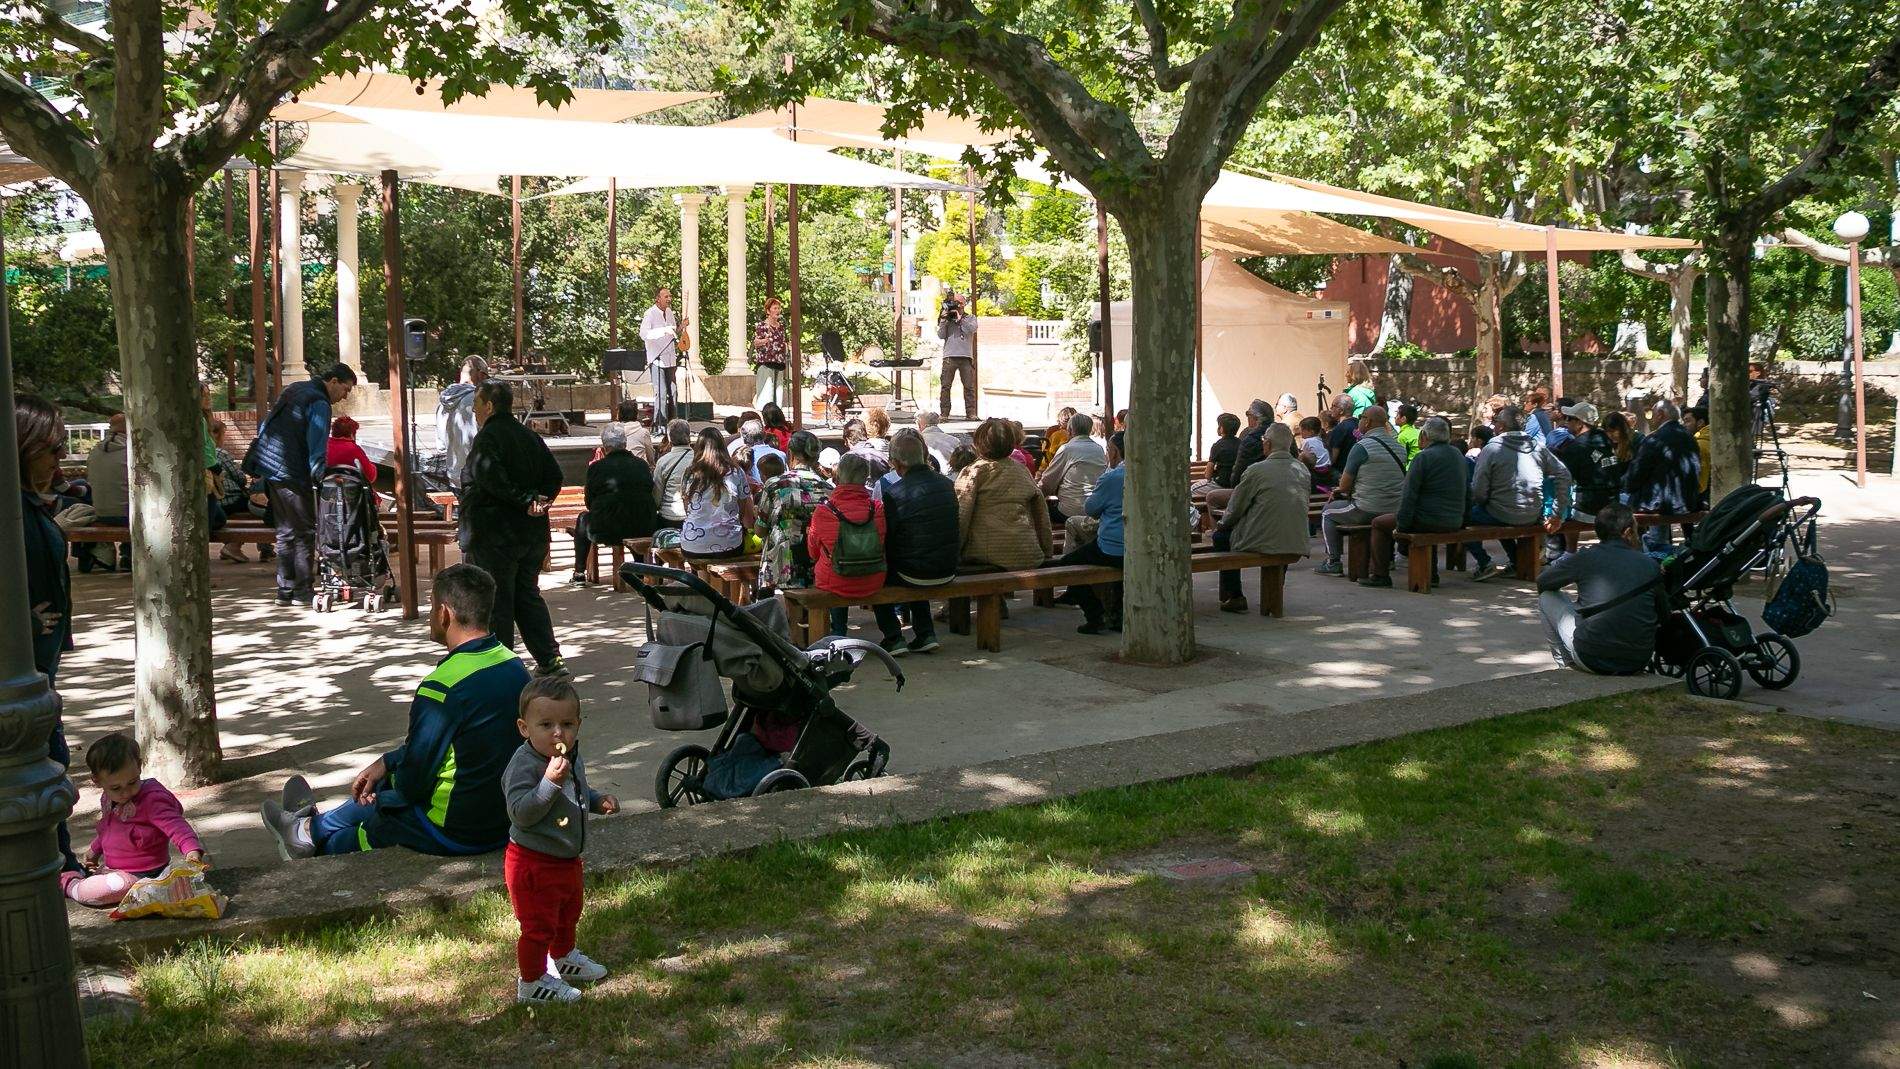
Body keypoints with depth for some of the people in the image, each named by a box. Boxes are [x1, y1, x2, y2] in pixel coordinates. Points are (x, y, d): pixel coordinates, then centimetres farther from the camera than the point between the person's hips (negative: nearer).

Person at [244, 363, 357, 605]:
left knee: (286, 531, 14)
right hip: (292, 474, -9)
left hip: (269, 467, 9)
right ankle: (302, 590, 2)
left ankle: (285, 590, 15)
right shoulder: (319, 403, -13)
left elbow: (265, 426, 22)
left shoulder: (293, 390, 16)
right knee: (305, 531, 0)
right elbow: (317, 447, -19)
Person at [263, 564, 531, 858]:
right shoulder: (515, 665, 0)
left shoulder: (442, 686, -25)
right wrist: (386, 762, 13)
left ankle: (312, 831, 46)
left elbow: (414, 780, -17)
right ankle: (317, 824, 45)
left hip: (454, 833, -7)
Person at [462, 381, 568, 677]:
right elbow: (555, 475, 7)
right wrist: (540, 500, -1)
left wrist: (525, 501, -21)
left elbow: (490, 478, -27)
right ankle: (550, 659, 14)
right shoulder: (530, 436, 10)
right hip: (533, 534, 7)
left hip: (495, 535, -7)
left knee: (495, 601, 0)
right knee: (528, 595, 17)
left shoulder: (487, 437, -13)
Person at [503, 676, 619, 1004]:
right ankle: (531, 983, 22)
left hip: (567, 859, 9)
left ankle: (563, 958, 52)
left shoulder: (570, 757, 1)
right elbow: (521, 814, -35)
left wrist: (599, 800, 3)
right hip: (533, 863, -9)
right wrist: (550, 781, -43)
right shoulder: (523, 765, -27)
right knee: (539, 925, 3)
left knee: (568, 913, 28)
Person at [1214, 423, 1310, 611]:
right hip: (1297, 544, 6)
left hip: (1263, 542, -6)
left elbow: (1235, 509, -4)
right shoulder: (1304, 470, 6)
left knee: (1220, 536, 19)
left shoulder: (1256, 470, -11)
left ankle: (1234, 597, 17)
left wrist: (1223, 522, 20)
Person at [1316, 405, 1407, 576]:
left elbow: (1344, 487, -11)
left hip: (1368, 511, -7)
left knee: (1328, 512, 16)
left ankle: (1333, 562, 12)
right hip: (1394, 512, 7)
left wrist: (1348, 492, 14)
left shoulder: (1361, 447, -14)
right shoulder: (1400, 447, 9)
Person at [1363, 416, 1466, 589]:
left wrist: (1400, 526, -11)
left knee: (1379, 523, 8)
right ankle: (1431, 573, 33)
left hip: (1429, 522, -8)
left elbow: (1409, 495, -16)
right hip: (1455, 523, 8)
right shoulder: (1459, 456, 10)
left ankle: (1379, 575, 8)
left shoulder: (1423, 457, -14)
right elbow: (1468, 490, 18)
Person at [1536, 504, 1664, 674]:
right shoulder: (1651, 565, 2)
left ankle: (1565, 661, 25)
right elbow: (1662, 617, 12)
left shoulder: (1585, 557, -3)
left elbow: (1542, 581, 12)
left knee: (1547, 596, 16)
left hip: (1592, 660, -3)